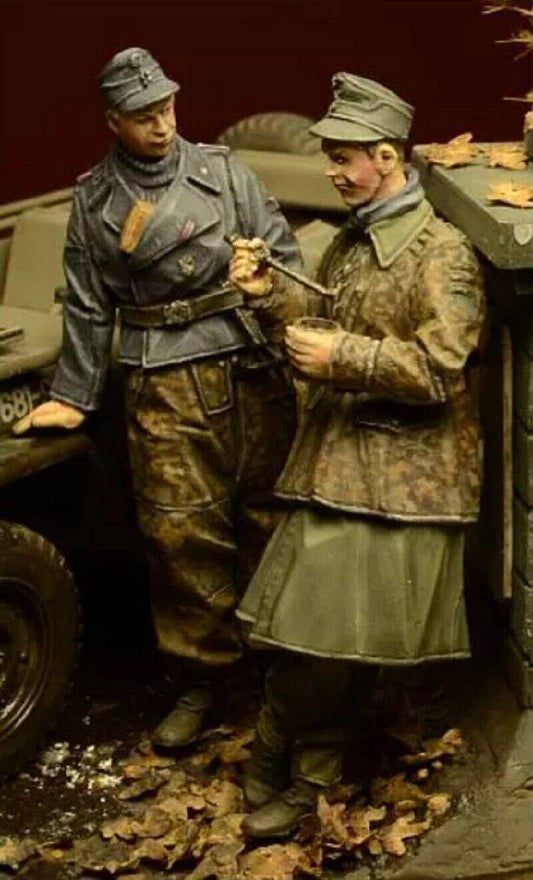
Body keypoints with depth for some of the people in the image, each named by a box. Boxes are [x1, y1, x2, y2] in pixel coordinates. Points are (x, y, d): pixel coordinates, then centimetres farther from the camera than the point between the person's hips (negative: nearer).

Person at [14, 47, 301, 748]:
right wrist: (72, 398, 12)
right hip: (165, 388, 0)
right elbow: (88, 308, 12)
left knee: (269, 517, 5)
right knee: (181, 533, -1)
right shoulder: (94, 201, 8)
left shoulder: (223, 172, 6)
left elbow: (285, 255, 6)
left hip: (254, 369, 0)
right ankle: (203, 674, 14)